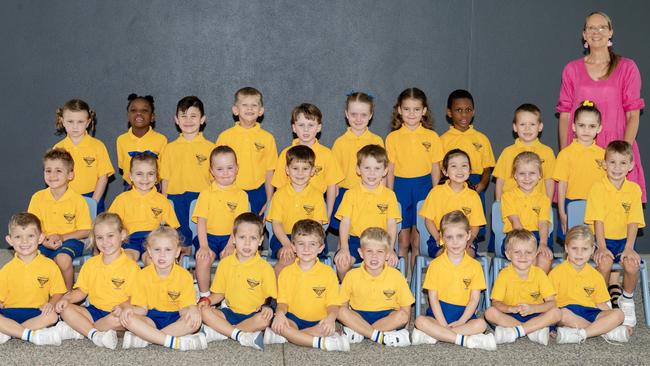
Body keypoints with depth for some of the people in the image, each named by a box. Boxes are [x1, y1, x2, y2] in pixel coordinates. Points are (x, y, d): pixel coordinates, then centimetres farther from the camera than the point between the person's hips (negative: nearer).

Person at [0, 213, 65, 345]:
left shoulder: (49, 265, 5)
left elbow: (58, 293, 7)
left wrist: (51, 304, -17)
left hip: (37, 313, 0)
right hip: (11, 313, 0)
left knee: (52, 315, -32)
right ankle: (33, 335, -28)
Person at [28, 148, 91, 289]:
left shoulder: (78, 200, -6)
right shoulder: (38, 198, 4)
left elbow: (85, 231, -3)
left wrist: (62, 237, -18)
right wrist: (45, 240, -17)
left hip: (69, 240, -3)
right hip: (44, 242, 3)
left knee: (63, 259, -34)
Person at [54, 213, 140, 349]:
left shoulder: (131, 267, -4)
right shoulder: (90, 264, 12)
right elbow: (81, 291, 15)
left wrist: (122, 307, -28)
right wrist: (66, 298, -5)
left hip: (114, 313, -4)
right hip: (94, 311, 5)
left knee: (118, 319, -38)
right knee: (65, 309, -19)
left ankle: (77, 330, -24)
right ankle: (96, 335, -32)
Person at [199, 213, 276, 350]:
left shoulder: (265, 268, -3)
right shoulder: (225, 263, 5)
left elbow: (271, 297, -3)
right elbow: (219, 293, 12)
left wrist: (267, 306, -26)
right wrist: (207, 300, -8)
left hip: (253, 315, -3)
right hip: (231, 312, 3)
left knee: (264, 319, -36)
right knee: (204, 311, -22)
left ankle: (219, 332, -25)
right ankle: (242, 336, -29)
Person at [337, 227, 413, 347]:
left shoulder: (396, 276, -6)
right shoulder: (352, 276, -5)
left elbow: (406, 308, -2)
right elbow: (343, 304, -2)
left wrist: (400, 323, -20)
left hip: (387, 317, 0)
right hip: (358, 317, 0)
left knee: (402, 315, -29)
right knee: (341, 312, -27)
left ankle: (358, 332, -23)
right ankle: (381, 337, -28)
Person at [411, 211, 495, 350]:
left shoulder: (475, 266, 3)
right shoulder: (435, 265, 0)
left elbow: (475, 298, -1)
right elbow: (433, 298, -4)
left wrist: (461, 322, -15)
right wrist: (443, 324, -16)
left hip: (464, 314, 1)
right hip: (439, 313, -1)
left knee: (481, 324, -28)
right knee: (420, 321, -29)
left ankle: (431, 336, -29)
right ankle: (467, 340, -31)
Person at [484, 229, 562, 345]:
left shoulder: (539, 274, -4)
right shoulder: (504, 274, -6)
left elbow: (551, 303, -9)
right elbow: (496, 302, -11)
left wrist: (532, 308, -28)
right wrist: (511, 309, -32)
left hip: (534, 316, 1)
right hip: (510, 317, -1)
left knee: (556, 313, -24)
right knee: (490, 312, -28)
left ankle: (514, 332, -29)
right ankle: (534, 330, -26)